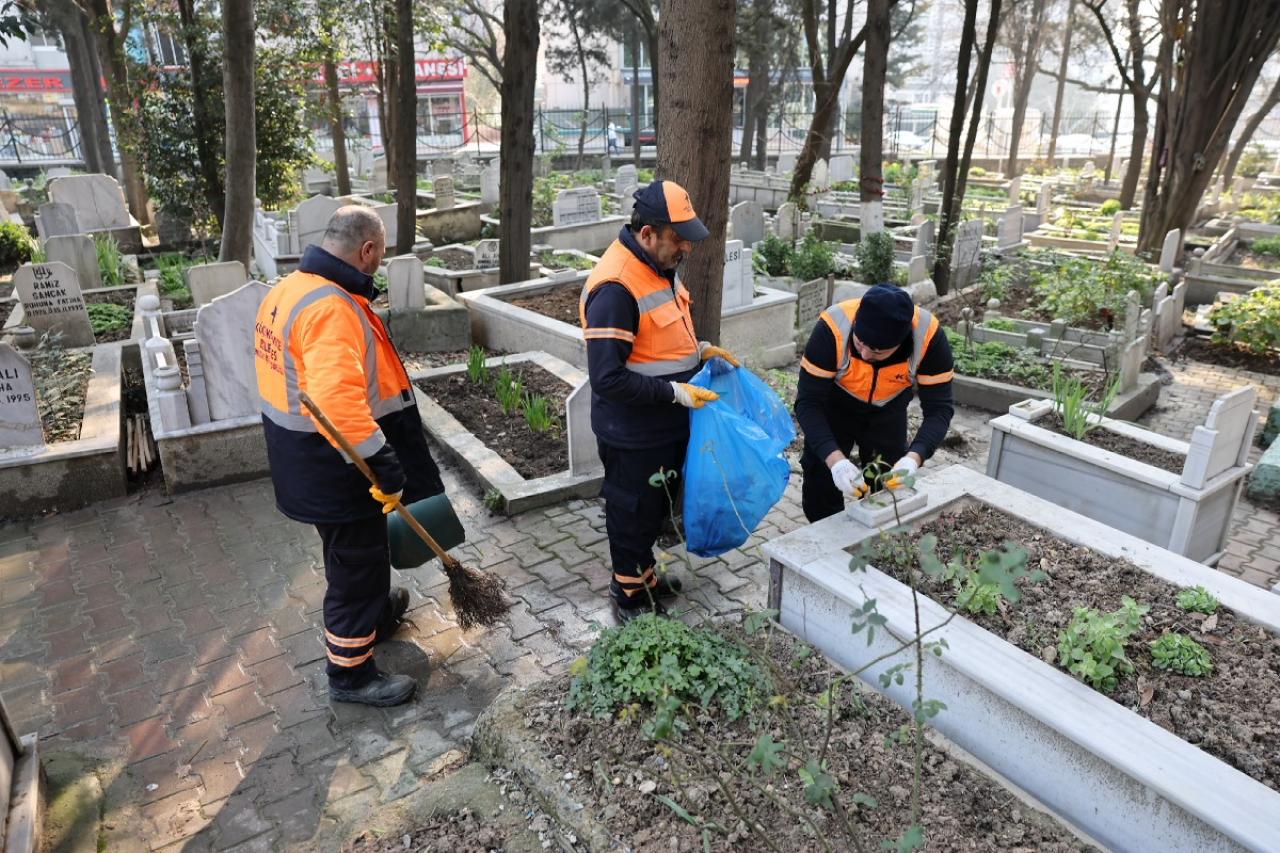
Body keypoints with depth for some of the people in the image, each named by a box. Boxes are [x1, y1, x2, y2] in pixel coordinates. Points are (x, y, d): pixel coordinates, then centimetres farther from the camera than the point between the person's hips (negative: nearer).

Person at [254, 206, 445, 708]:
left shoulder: (288, 290, 6)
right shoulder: (331, 308, -27)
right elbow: (339, 402, -38)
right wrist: (387, 465, -33)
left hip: (304, 459, 10)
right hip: (336, 469, -10)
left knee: (353, 556, 29)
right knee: (357, 564, 7)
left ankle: (375, 615, 52)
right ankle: (351, 674, 24)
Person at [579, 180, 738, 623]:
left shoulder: (660, 265, 2)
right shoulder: (615, 287, -28)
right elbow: (607, 379, -30)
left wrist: (699, 349, 4)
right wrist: (675, 391, -26)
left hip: (667, 424, 9)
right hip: (633, 434, -9)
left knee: (656, 507, 25)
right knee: (633, 514, 10)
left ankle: (644, 574, 46)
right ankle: (629, 599, 31)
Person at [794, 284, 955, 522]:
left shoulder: (929, 336, -33)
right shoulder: (832, 328, -37)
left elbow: (939, 408, -27)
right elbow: (808, 403, -33)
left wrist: (914, 457, -45)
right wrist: (835, 459, -46)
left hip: (888, 411, 2)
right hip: (834, 407, -1)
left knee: (888, 488, 9)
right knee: (820, 483, 1)